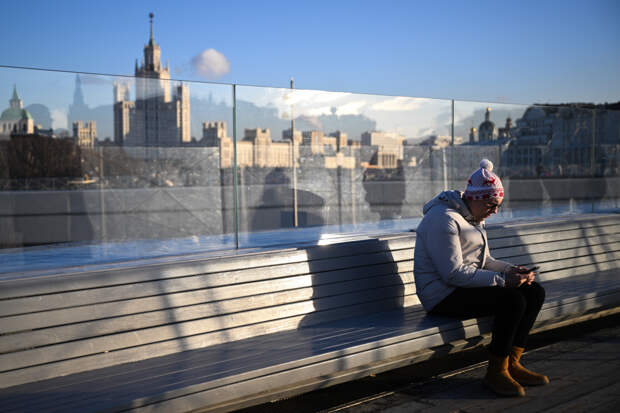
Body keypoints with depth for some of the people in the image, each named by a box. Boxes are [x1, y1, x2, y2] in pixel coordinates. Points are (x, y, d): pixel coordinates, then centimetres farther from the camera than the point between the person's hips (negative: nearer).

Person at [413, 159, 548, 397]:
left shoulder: (473, 217, 14)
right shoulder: (444, 219, -19)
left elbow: (483, 260, 21)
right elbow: (454, 273, -24)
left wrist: (511, 270, 1)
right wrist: (502, 279, -24)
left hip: (467, 286, 10)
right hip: (443, 295, -10)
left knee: (534, 292, -2)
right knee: (512, 300, -27)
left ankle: (512, 363, 1)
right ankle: (495, 372, -13)